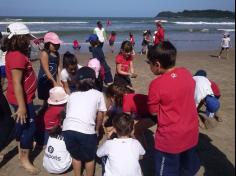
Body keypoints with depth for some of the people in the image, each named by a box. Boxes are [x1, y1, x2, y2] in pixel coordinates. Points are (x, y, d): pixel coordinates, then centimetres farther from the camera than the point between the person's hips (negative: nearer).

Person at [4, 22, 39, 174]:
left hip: (23, 97, 10)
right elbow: (16, 83, -29)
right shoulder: (17, 56, -25)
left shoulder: (15, 53, 6)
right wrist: (22, 106, -28)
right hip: (22, 99, -10)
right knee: (30, 126, 1)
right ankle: (24, 159, 15)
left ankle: (22, 146, 44)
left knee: (22, 123, 24)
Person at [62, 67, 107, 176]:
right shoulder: (98, 94, 17)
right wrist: (97, 129, 35)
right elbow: (100, 115, 19)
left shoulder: (72, 95, 25)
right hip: (86, 131, -3)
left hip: (68, 129, 3)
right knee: (89, 158, 22)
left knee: (75, 156, 27)